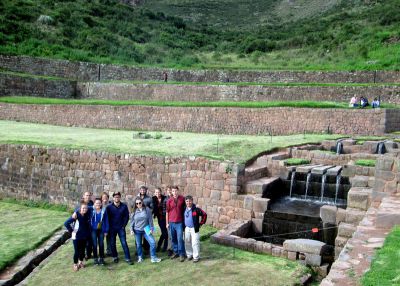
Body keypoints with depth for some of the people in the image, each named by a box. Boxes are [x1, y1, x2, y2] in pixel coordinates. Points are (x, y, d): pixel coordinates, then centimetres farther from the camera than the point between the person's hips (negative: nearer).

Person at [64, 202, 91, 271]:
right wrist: (71, 231, -16)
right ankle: (75, 264, 19)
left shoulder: (87, 215, -5)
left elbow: (88, 225, 12)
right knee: (76, 251, 2)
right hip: (76, 237, -5)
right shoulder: (76, 215, -19)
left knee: (82, 250, 15)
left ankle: (81, 262, 34)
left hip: (84, 236, 5)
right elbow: (66, 223, -22)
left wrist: (88, 233, 2)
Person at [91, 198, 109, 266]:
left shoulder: (104, 210, -4)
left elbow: (106, 221, 0)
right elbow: (89, 220, -1)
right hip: (94, 230, -1)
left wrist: (106, 231, -1)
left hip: (101, 230, 1)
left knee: (101, 244, 7)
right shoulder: (92, 210, -7)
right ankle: (95, 258, 15)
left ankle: (101, 258, 19)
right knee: (95, 244, 3)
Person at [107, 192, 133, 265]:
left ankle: (127, 258, 0)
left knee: (124, 243, -4)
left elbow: (127, 216, 0)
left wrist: (123, 225, -4)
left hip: (121, 228, -1)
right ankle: (115, 257, 24)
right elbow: (107, 218, 0)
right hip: (112, 228, 1)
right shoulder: (109, 207, -3)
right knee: (112, 243, 8)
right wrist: (109, 227, -3)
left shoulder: (124, 206, -4)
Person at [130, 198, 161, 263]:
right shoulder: (134, 211, 0)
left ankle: (153, 257, 1)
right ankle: (140, 257, 29)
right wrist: (131, 229, 1)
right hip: (137, 230, 1)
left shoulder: (147, 210, -6)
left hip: (146, 229, -1)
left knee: (152, 242, -10)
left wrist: (151, 228, -4)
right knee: (138, 244, 10)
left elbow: (150, 220, -3)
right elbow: (132, 221, 7)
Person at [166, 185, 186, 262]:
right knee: (173, 238, 11)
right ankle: (175, 252, 24)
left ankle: (182, 254, 5)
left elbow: (185, 209, 6)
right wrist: (167, 223, 7)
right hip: (171, 222, 2)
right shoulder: (169, 200, -1)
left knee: (180, 238, -4)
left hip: (179, 222, -2)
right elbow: (167, 212, 6)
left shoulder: (182, 199, -5)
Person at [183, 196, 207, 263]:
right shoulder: (185, 209, 3)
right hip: (187, 228, 6)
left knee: (195, 243, -5)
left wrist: (201, 223, -8)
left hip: (194, 229, -6)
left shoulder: (196, 209, -14)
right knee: (187, 242, 13)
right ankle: (189, 255, 28)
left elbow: (204, 215, -12)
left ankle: (196, 257, 5)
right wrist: (184, 226, 14)